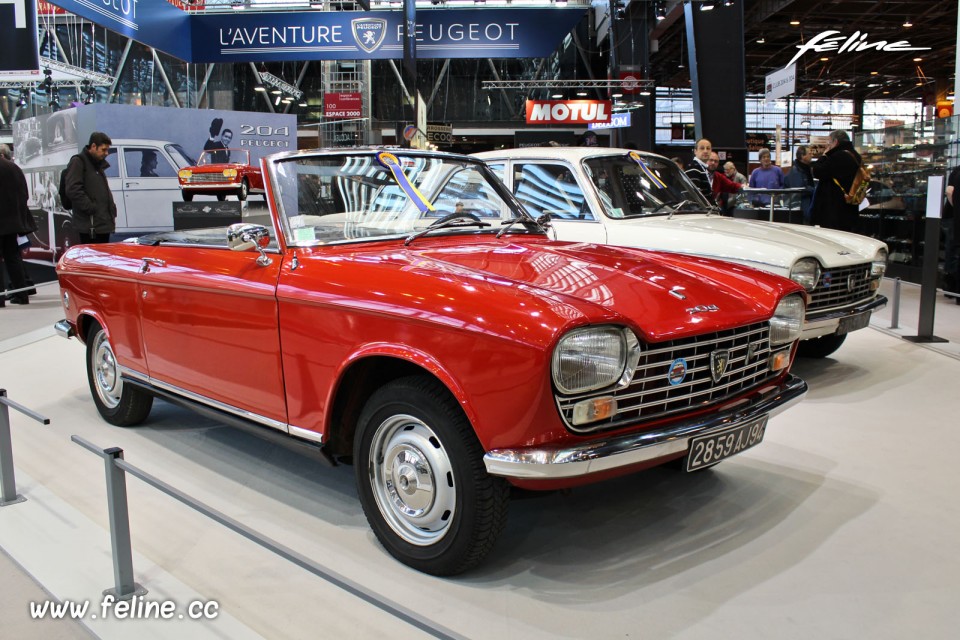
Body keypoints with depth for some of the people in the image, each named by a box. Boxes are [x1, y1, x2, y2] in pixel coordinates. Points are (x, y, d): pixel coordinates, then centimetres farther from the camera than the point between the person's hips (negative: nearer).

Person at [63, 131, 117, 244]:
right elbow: (73, 190, -18)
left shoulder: (99, 164, 22)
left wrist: (111, 212, 16)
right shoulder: (78, 162, -6)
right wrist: (91, 209, -19)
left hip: (103, 223, 9)